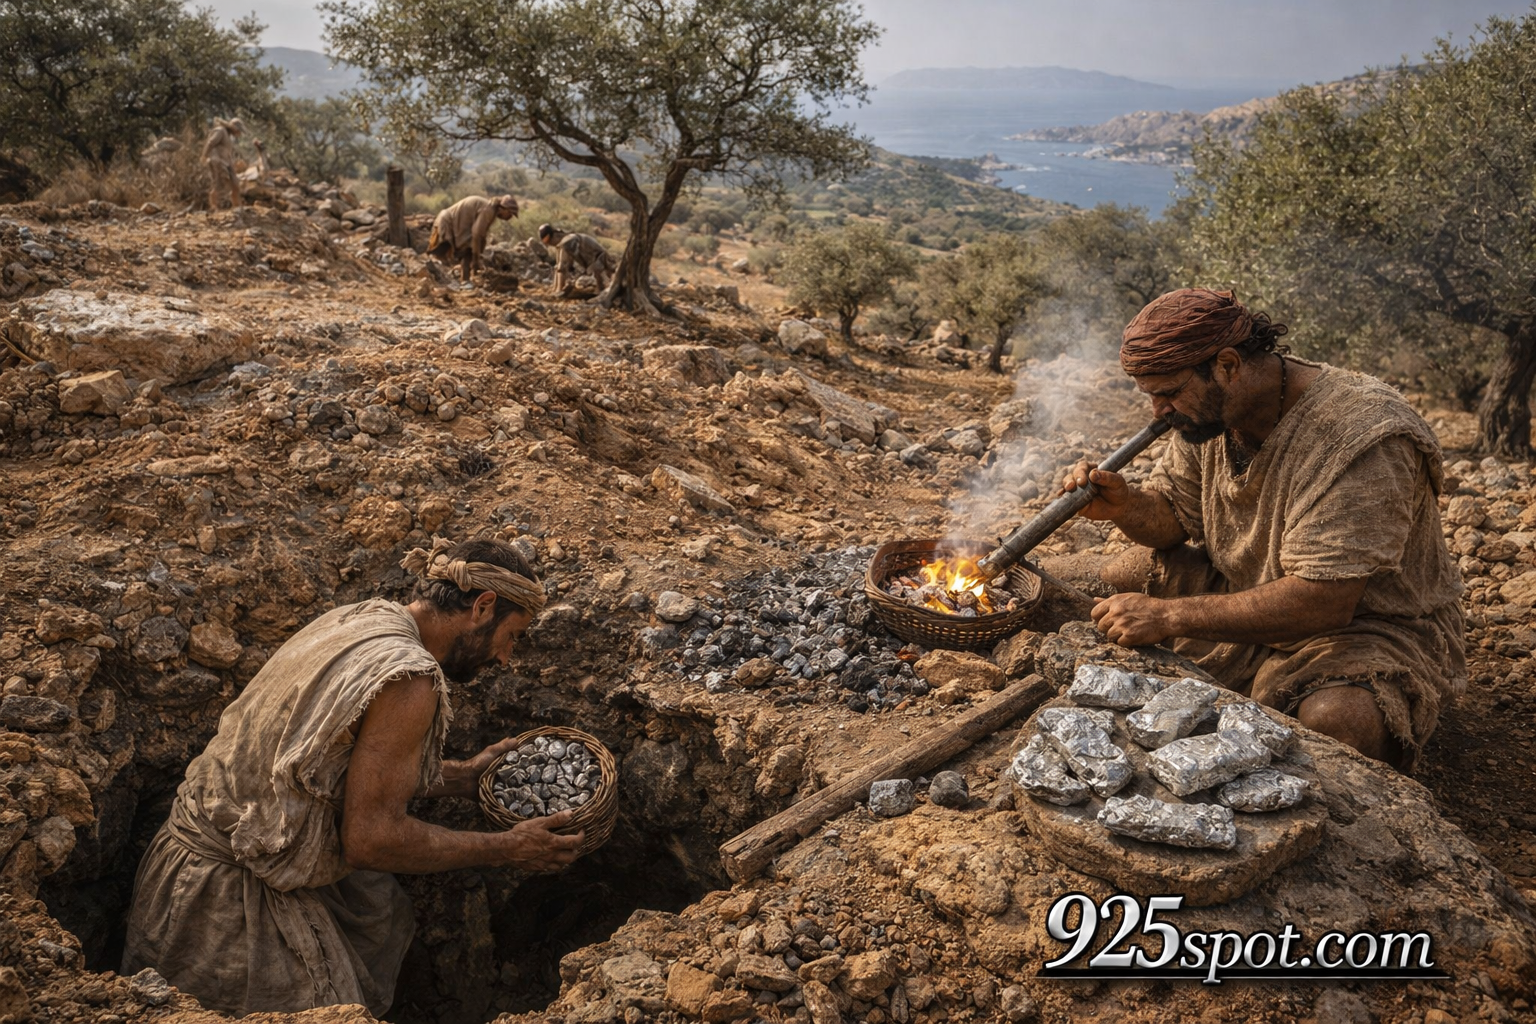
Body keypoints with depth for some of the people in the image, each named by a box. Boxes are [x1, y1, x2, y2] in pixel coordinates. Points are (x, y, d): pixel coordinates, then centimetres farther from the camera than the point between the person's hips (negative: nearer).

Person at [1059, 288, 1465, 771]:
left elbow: (1322, 603, -35)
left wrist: (1169, 616, -37)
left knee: (1335, 721, -38)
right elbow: (1172, 517, 4)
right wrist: (1126, 507, -21)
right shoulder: (1208, 406, -7)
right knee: (1102, 593, -6)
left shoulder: (1360, 438, -30)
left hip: (1364, 623, -7)